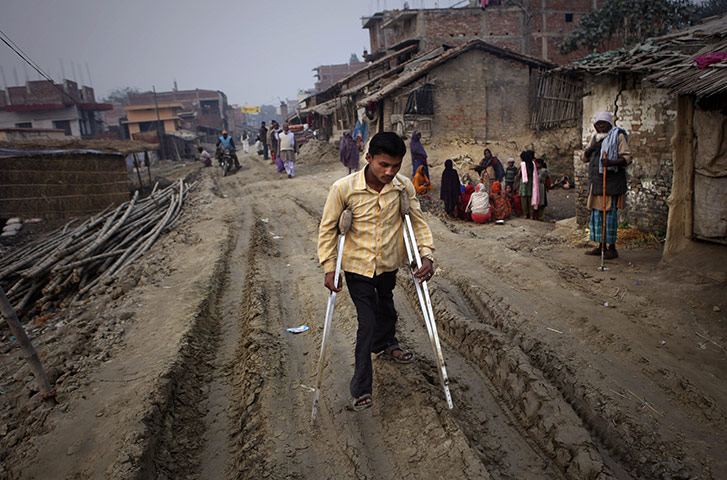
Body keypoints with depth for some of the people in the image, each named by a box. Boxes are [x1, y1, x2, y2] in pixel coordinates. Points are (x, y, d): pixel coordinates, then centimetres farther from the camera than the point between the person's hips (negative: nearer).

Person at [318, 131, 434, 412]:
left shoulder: (404, 186, -13)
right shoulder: (344, 188, -22)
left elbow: (417, 222, -1)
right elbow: (328, 228, -12)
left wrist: (427, 255, -14)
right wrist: (329, 268, -14)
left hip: (389, 263, 4)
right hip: (357, 265, -4)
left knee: (386, 307, 27)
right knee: (367, 324, -5)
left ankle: (386, 344, 58)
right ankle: (361, 388, 9)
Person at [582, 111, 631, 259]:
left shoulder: (618, 136, -2)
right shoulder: (595, 138, 17)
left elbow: (627, 157, -9)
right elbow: (585, 158, 19)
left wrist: (612, 162, -28)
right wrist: (590, 149, -2)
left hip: (611, 181, -7)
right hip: (596, 181, 7)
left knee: (610, 213, -7)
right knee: (597, 213, 9)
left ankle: (612, 248, -2)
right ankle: (601, 246, 18)